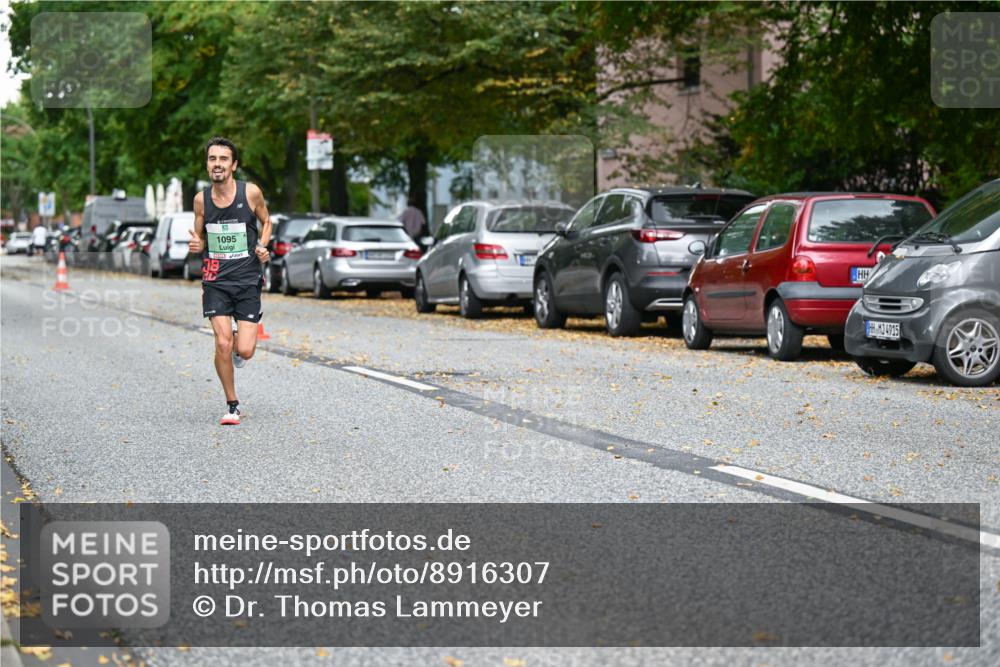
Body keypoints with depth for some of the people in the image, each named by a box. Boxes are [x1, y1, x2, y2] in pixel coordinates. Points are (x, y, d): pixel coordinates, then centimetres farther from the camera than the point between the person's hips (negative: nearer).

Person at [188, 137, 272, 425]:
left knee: (245, 351, -8)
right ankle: (232, 405, 6)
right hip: (215, 279, 1)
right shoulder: (201, 199, 1)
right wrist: (196, 245, -10)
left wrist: (262, 246, -5)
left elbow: (266, 222, 13)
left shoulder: (251, 193, -4)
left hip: (247, 279, -1)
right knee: (223, 345, -12)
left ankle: (238, 339, 32)